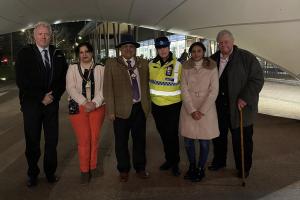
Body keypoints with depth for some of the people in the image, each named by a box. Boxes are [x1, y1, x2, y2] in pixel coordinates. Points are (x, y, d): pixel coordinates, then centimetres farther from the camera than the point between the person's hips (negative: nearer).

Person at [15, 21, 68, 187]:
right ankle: (32, 174, 26)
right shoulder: (24, 54, -2)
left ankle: (50, 172, 24)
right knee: (32, 141, 8)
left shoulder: (58, 55, 6)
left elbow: (63, 78, 6)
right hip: (31, 104, -2)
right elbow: (21, 81, -9)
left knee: (52, 140, 7)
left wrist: (54, 95, -7)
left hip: (52, 103, 2)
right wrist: (41, 97, -11)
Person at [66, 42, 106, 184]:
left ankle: (93, 167, 19)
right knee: (83, 139, -4)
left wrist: (94, 103, -14)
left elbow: (103, 89, 1)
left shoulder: (100, 69, 9)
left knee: (95, 138, 2)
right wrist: (85, 103, -14)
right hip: (78, 108, -1)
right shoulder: (72, 68, 9)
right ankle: (84, 170, 8)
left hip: (97, 107, 1)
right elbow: (71, 88, -2)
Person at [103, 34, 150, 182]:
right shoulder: (112, 64, -1)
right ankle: (123, 170, 28)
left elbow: (146, 85, 11)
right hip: (122, 109, -2)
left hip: (140, 108, 3)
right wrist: (110, 110, -9)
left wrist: (147, 104, 6)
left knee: (140, 139, 13)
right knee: (121, 141, 10)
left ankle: (140, 167, 32)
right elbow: (108, 88, -4)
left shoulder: (143, 63, 8)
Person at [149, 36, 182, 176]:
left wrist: (182, 101, 2)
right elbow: (148, 83, 13)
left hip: (173, 105, -3)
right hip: (157, 105, 4)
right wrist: (150, 98, 13)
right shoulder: (151, 65, 1)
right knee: (163, 134, 14)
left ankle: (175, 163, 17)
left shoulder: (177, 65, -7)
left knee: (172, 134, 0)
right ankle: (169, 159, 31)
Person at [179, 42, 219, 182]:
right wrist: (192, 110, -11)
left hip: (206, 109, -2)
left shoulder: (212, 67, -3)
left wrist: (202, 111, -12)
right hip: (188, 109, 2)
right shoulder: (185, 68, 2)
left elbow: (213, 91, -7)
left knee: (204, 142, 4)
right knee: (188, 141, 7)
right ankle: (192, 166, 29)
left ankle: (201, 169, 24)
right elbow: (184, 90, -2)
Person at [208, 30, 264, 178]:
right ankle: (219, 161, 38)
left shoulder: (247, 58, -7)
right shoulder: (213, 59, 7)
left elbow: (257, 79, -10)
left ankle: (243, 168, 25)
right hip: (218, 106, 5)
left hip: (240, 106, -4)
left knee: (241, 139, 6)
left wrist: (245, 98, -18)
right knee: (218, 136, 16)